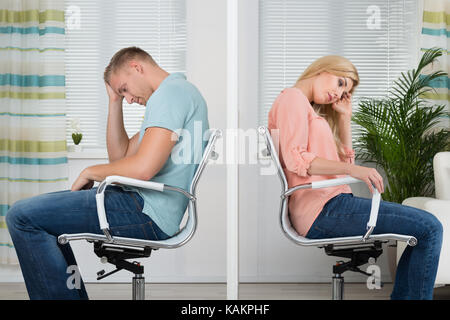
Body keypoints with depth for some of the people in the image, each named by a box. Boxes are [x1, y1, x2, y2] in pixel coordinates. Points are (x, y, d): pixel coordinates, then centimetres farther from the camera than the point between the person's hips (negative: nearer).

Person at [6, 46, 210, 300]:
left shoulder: (171, 92, -12)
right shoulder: (175, 94, 22)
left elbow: (143, 168, -24)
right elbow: (120, 156, 22)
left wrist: (90, 172, -6)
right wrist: (115, 101, 16)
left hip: (147, 214, -11)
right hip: (147, 207, 11)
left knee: (22, 216, -12)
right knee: (42, 212, 25)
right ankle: (74, 293, 23)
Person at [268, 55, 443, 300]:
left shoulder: (310, 110, 28)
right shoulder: (293, 97, -1)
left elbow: (344, 160, 24)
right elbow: (295, 159, -15)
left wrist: (344, 117, 20)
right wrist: (352, 170, -20)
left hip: (329, 204, 10)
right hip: (322, 208, -10)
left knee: (427, 228, 9)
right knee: (429, 228, -14)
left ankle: (402, 296, 3)